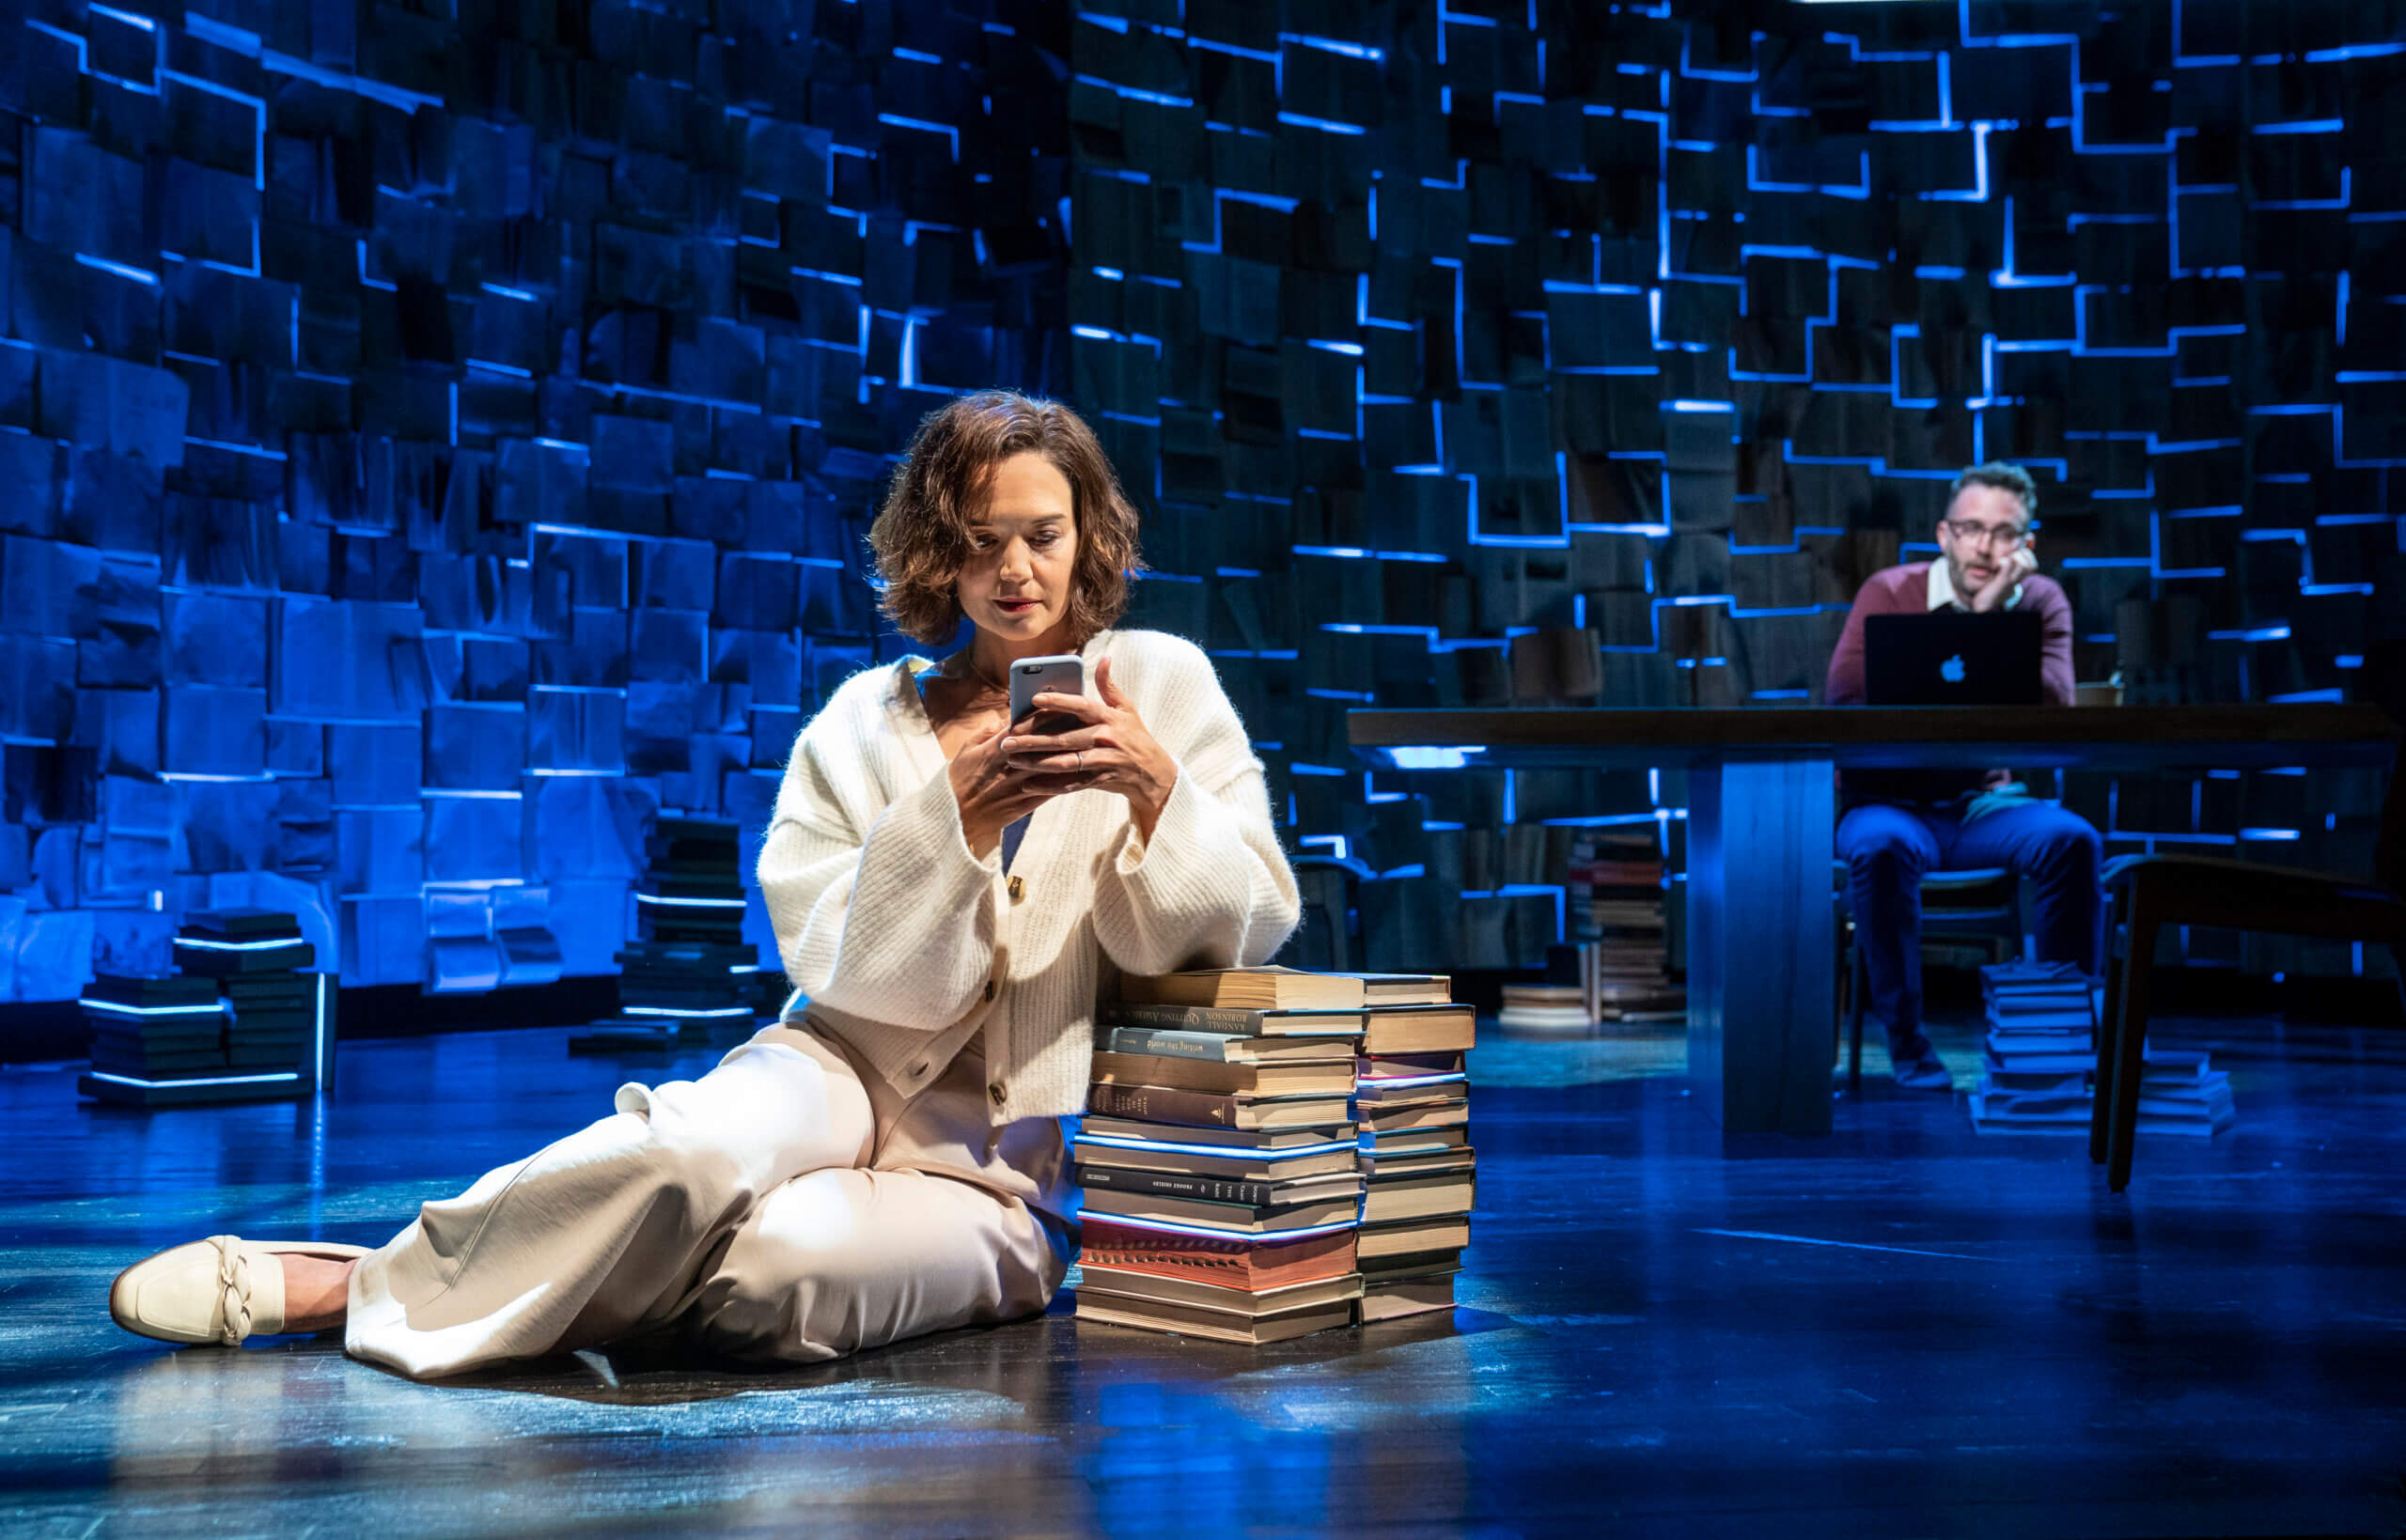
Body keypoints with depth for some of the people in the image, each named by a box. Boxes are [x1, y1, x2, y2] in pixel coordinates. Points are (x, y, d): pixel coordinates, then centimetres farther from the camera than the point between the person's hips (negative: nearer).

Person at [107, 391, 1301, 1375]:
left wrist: (1157, 787, -20)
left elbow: (1242, 933, -2)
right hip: (861, 1077, 1)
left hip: (1015, 1181, -1)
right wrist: (957, 816, -20)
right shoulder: (867, 723, 7)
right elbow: (859, 972, -4)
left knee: (779, 1261, -33)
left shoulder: (1165, 685, 4)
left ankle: (350, 1292, -18)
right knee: (697, 1153, -37)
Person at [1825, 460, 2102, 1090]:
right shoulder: (1890, 593, -3)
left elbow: (2053, 706, -14)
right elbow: (1844, 698, -14)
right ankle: (1906, 1039, -22)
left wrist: (1990, 614, -20)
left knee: (2074, 840, -28)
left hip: (1990, 803, 2)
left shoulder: (2042, 601, 4)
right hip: (1893, 801, -2)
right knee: (1881, 847, -36)